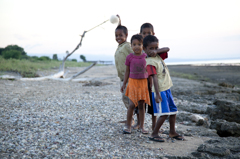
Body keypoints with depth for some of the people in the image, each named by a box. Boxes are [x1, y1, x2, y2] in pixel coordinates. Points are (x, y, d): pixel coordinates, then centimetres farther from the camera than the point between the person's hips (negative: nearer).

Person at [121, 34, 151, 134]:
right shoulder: (129, 57, -4)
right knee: (132, 105, -5)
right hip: (133, 82, -1)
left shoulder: (146, 57, -1)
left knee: (141, 105, 6)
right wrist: (124, 84, 7)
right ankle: (128, 125, 11)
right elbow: (127, 71, 6)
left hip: (143, 82, 1)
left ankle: (141, 127, 16)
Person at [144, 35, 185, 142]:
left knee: (173, 111, 14)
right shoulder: (150, 62, -18)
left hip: (167, 89, 9)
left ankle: (172, 132, 29)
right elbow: (154, 78, -24)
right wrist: (157, 94, -26)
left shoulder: (158, 56, 7)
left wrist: (157, 51, 1)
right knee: (164, 113, -12)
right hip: (160, 90, -9)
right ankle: (154, 134, -1)